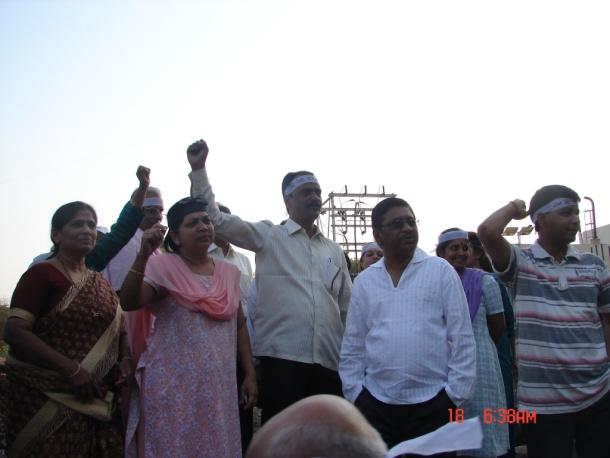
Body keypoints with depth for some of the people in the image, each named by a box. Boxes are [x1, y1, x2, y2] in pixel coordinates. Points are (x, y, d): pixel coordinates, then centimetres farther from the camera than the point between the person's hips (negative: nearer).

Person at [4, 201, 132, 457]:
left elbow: (119, 329, 19)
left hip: (98, 401, 6)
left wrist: (125, 360, -2)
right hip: (49, 399, -6)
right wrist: (70, 369, -21)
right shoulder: (42, 274, -6)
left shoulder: (100, 283, 15)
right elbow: (14, 331, -16)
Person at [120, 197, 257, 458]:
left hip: (218, 385, 4)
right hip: (174, 385, -4)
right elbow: (128, 303, -19)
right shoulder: (164, 266, -5)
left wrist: (250, 375, 10)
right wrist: (143, 256, -31)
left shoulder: (229, 272, 9)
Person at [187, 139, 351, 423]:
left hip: (329, 360, 5)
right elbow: (216, 219, -4)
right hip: (281, 356, -4)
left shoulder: (334, 251, 16)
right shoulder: (268, 237, 3)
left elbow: (347, 308, 18)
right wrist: (198, 169, -10)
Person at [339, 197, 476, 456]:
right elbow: (352, 345, 9)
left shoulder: (441, 271, 0)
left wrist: (456, 393, -4)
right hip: (375, 403, 2)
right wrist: (354, 394, 4)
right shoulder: (364, 281, 6)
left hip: (433, 402, -2)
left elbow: (462, 337, -2)